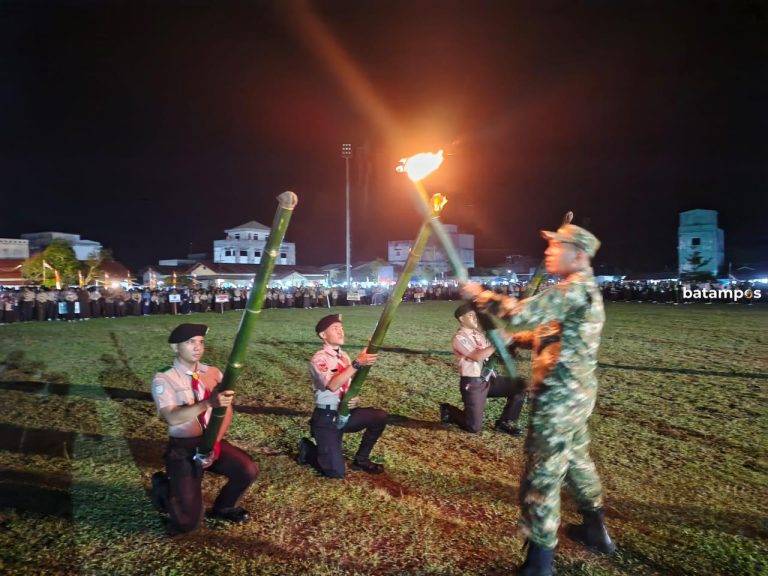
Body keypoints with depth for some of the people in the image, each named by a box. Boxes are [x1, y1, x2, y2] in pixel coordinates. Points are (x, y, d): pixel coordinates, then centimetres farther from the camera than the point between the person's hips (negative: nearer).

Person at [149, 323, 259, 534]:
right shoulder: (163, 379, -13)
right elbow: (172, 417, -27)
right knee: (187, 523, -10)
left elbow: (227, 409, 0)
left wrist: (215, 441, -16)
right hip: (182, 448, -4)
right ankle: (164, 487, 22)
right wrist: (209, 402, -42)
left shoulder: (213, 373, 3)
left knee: (248, 470, -19)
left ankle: (223, 508, 12)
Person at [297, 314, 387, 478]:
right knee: (337, 472, -11)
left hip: (346, 414, 7)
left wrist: (355, 399, -8)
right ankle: (307, 449, 18)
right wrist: (357, 363, -41)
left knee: (380, 417, -12)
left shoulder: (344, 356, 6)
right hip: (326, 419, -7)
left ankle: (361, 459, 8)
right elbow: (332, 385, -35)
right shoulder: (319, 359, -18)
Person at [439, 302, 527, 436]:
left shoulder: (479, 332, 11)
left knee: (520, 385, -4)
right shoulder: (459, 338, -13)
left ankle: (504, 423, 9)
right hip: (473, 383, -7)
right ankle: (448, 411, 22)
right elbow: (478, 356, -25)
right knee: (474, 427, -8)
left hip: (488, 378, 7)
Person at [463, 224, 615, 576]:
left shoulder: (575, 289, -19)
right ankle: (595, 528, 44)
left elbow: (520, 312, -27)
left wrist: (481, 295, -13)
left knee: (543, 475, -3)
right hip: (576, 395, 10)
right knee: (576, 459, 26)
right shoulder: (584, 289, 14)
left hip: (558, 398, -10)